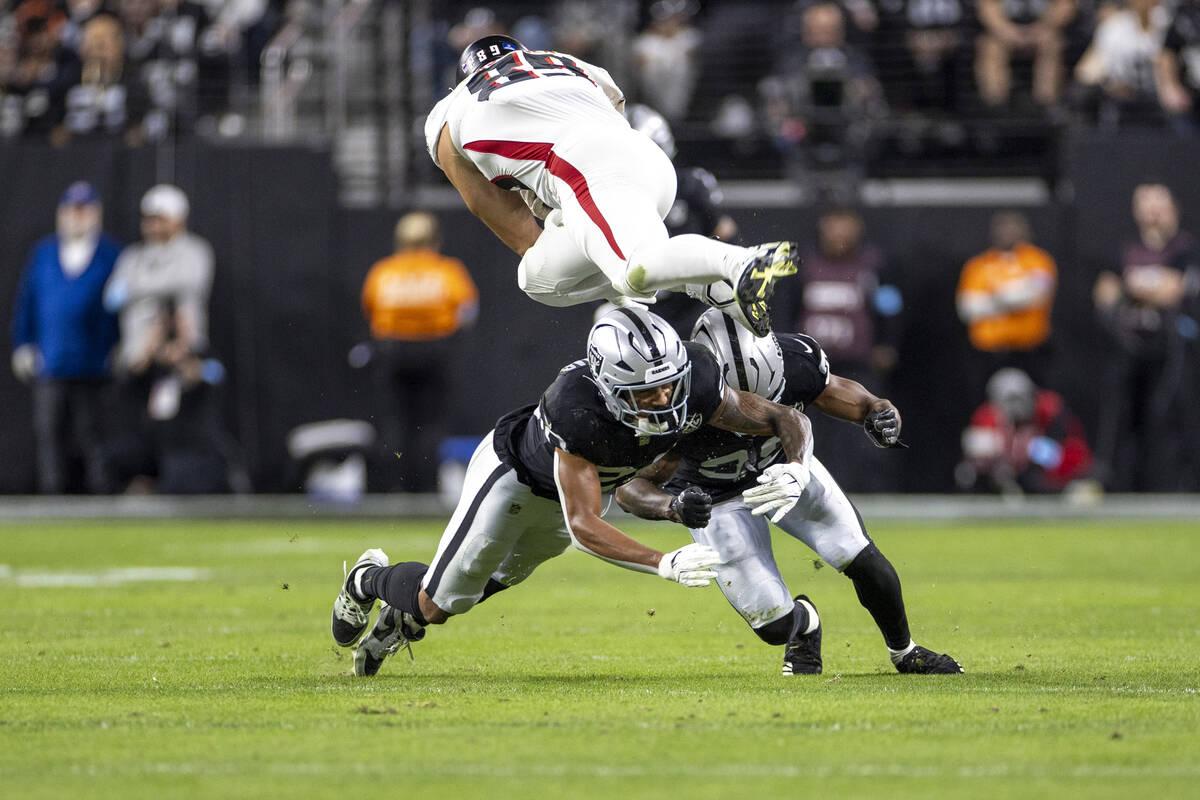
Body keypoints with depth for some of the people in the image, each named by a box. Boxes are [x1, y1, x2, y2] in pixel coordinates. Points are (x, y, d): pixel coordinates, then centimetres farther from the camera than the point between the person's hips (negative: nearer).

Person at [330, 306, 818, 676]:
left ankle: (403, 617, 52)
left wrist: (794, 467, -44)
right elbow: (583, 527, -46)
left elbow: (787, 420, -21)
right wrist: (665, 564, -58)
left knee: (498, 579, 25)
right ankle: (370, 581, 37)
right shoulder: (578, 412, -48)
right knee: (437, 606, 4)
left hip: (584, 482, 5)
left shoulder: (696, 386, -34)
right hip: (514, 472, -5)